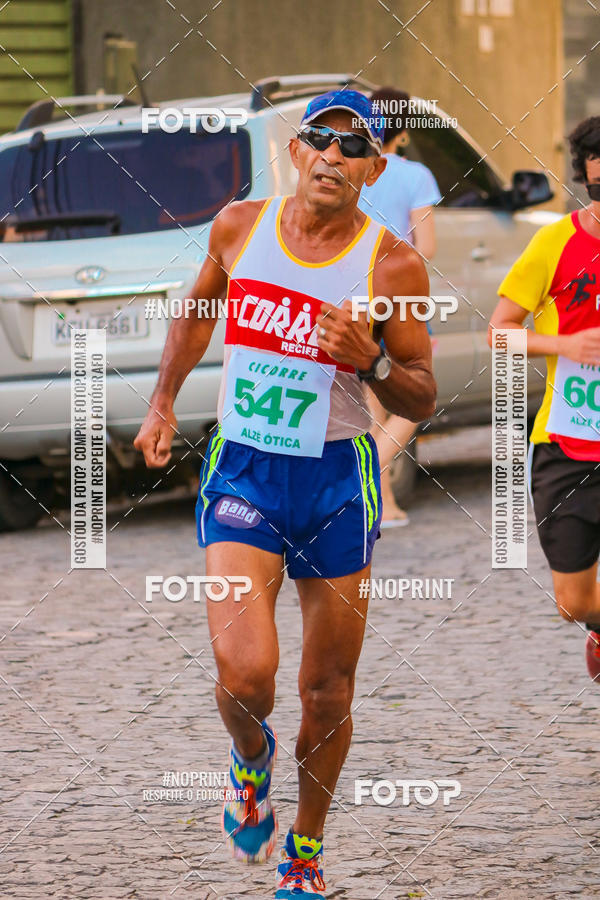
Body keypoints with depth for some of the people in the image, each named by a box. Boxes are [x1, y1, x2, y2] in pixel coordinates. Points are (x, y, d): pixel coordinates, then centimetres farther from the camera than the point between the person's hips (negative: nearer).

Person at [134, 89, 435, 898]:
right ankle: (250, 756, 17)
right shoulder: (239, 226, -1)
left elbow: (422, 400, -2)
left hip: (337, 481, 0)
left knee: (327, 695, 7)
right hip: (241, 470, 0)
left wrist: (371, 359, -20)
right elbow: (198, 306, 21)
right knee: (245, 672, -19)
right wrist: (163, 401, 17)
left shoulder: (393, 266, -7)